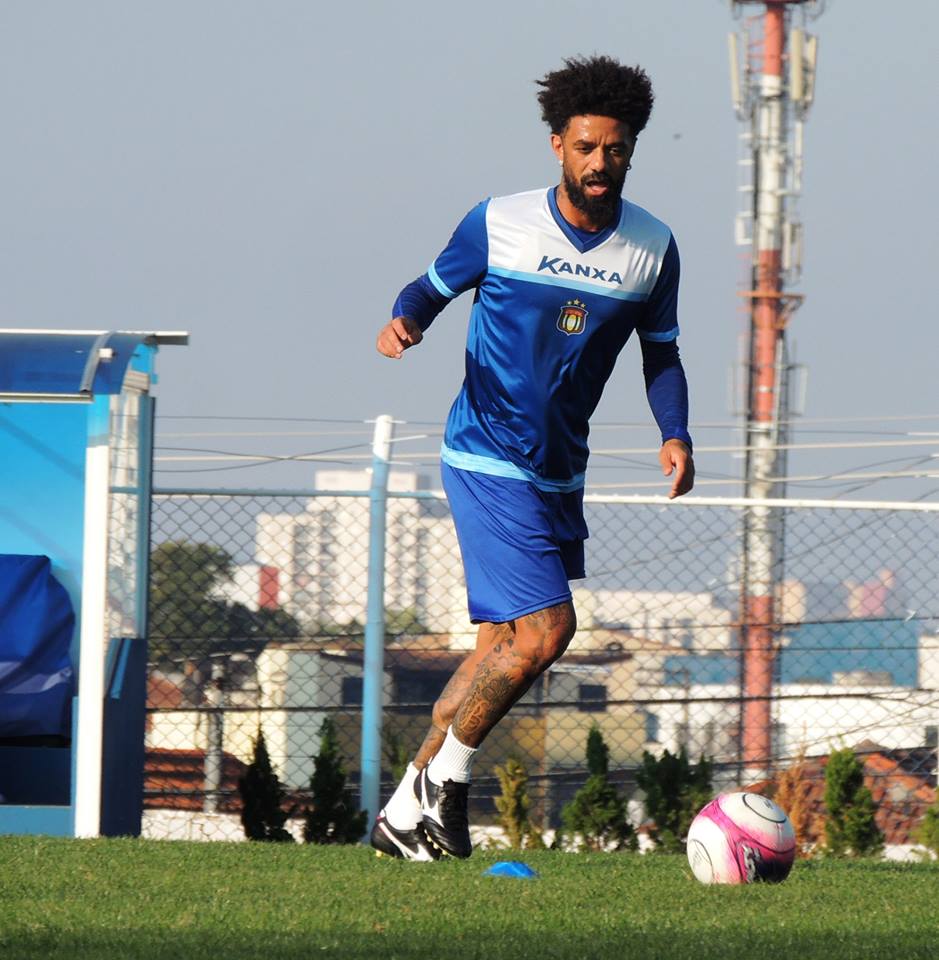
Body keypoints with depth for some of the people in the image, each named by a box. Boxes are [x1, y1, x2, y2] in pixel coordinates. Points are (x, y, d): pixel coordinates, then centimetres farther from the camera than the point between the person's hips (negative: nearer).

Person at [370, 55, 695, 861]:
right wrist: (406, 321, -18)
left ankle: (409, 813, 18)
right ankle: (444, 784, 1)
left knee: (506, 644, 9)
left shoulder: (653, 249, 2)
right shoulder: (499, 224, -8)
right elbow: (434, 287, 5)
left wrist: (676, 436, -6)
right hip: (488, 459, -6)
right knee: (545, 629, -17)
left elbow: (660, 355, 11)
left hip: (561, 473, 6)